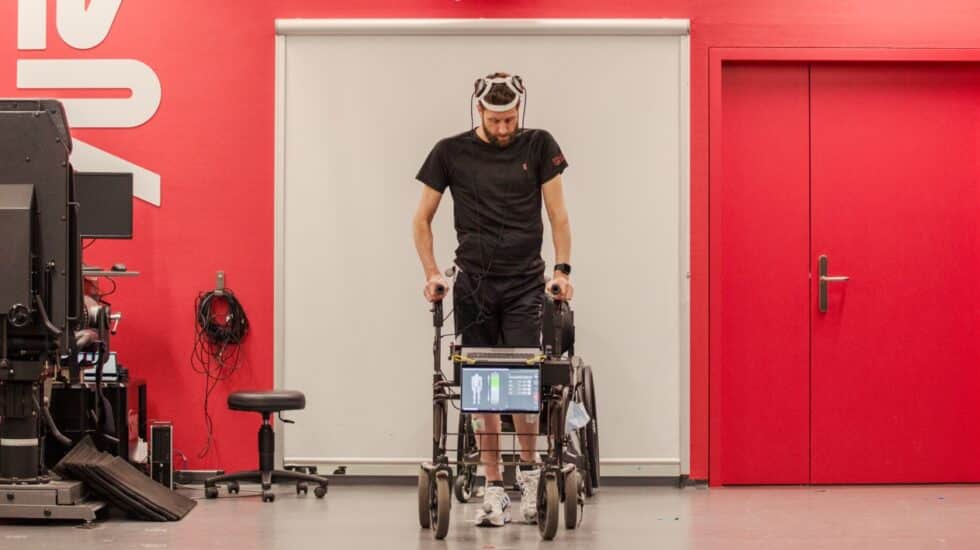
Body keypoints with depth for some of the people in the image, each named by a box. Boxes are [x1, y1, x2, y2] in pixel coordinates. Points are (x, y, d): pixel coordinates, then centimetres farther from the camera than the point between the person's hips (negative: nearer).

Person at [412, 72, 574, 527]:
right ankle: (494, 489, 7)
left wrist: (562, 270, -8)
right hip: (473, 284, 1)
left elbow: (557, 214, 3)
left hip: (525, 283, -1)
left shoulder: (538, 146, 2)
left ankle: (529, 470, 14)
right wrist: (431, 273, -3)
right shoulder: (451, 152, 2)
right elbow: (422, 219, 8)